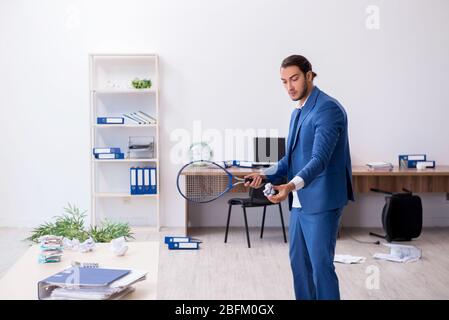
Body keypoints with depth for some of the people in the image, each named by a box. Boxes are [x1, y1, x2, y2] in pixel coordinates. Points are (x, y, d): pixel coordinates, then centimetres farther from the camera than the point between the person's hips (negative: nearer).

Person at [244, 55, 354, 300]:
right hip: (299, 203, 9)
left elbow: (319, 159, -25)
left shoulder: (328, 109, -14)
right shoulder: (298, 113, 14)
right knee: (299, 262, 15)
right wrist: (265, 175, 1)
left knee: (321, 266, -4)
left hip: (321, 203, -9)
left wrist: (291, 185, -39)